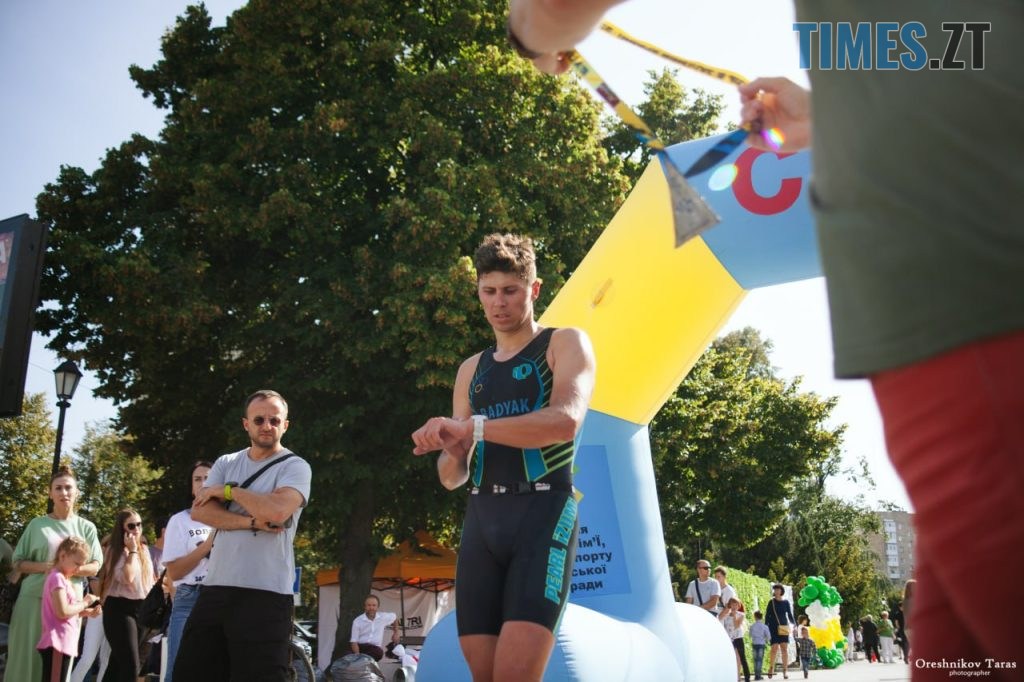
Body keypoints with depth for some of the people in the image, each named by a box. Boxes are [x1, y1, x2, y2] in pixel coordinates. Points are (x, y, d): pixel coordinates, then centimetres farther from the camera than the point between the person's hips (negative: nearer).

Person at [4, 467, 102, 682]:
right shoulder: (37, 525, 6)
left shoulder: (86, 527, 8)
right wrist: (44, 566, -13)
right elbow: (18, 563, 5)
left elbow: (95, 566, 6)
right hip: (34, 597, 0)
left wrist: (73, 569, -14)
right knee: (26, 654, -1)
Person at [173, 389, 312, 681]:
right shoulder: (226, 463, 14)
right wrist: (251, 522, -12)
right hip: (214, 587, 6)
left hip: (265, 594, -5)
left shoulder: (295, 466, -2)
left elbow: (276, 511, -20)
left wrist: (228, 491, -5)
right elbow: (200, 510, 0)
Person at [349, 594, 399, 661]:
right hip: (361, 647, -2)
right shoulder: (357, 621, -6)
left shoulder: (383, 617, 1)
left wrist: (396, 633, 28)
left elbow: (395, 617, 24)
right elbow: (354, 641, -9)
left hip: (376, 649, 2)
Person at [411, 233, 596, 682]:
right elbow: (451, 478, 19)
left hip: (543, 511, -5)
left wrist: (471, 427, -21)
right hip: (482, 519, 5)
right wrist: (452, 451, -5)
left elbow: (565, 421, -17)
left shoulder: (566, 344, 4)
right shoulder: (471, 370, 20)